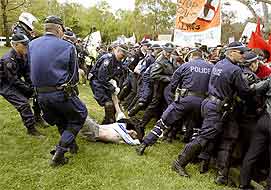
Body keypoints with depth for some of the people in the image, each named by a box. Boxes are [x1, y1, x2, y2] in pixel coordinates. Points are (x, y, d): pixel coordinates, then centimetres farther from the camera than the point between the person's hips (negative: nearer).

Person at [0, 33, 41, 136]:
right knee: (23, 103, -21)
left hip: (16, 82, 9)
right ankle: (31, 128, -11)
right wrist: (28, 88, -21)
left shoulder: (23, 55, -3)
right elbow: (13, 80, -26)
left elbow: (27, 72, 2)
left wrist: (32, 85, -7)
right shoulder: (9, 59, -28)